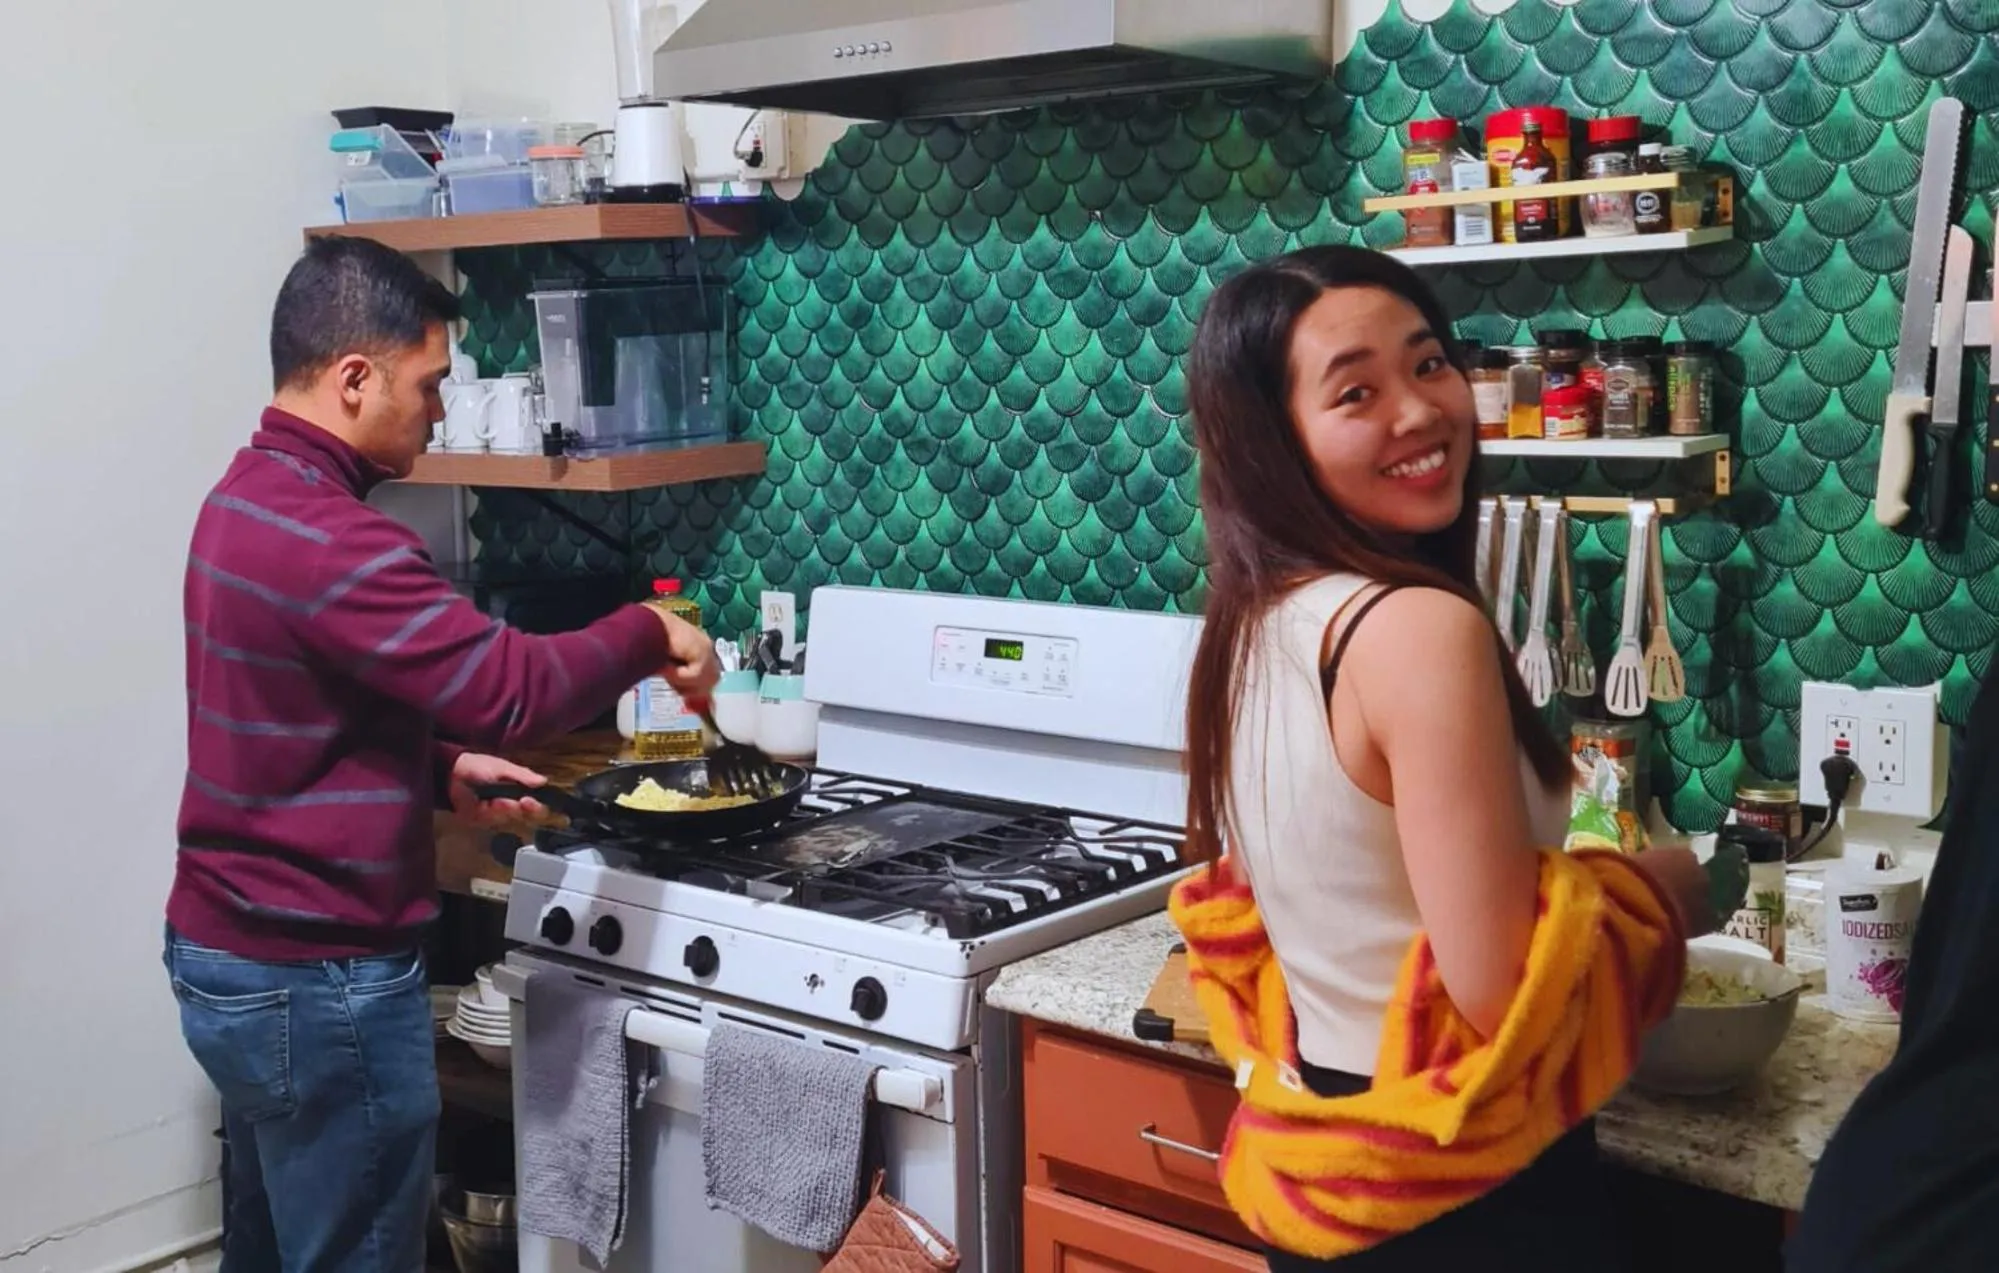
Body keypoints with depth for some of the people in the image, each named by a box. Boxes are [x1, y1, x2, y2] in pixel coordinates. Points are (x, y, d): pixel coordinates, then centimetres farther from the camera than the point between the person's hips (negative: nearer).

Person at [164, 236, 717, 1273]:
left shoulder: (251, 498, 9)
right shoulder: (324, 538, -24)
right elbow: (510, 686, -25)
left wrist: (446, 769, 8)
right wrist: (649, 635, -10)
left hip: (230, 955, 10)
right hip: (317, 982, -10)